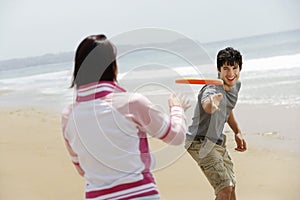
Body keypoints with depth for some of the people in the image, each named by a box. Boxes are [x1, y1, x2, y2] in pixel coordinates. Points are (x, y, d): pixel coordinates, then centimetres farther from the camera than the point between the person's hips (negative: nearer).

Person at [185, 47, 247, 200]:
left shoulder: (236, 85, 1)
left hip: (218, 142, 9)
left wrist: (237, 132, 16)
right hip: (201, 143, -9)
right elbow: (206, 106, -54)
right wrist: (211, 105, -77)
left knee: (231, 186, 19)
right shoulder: (212, 89, -28)